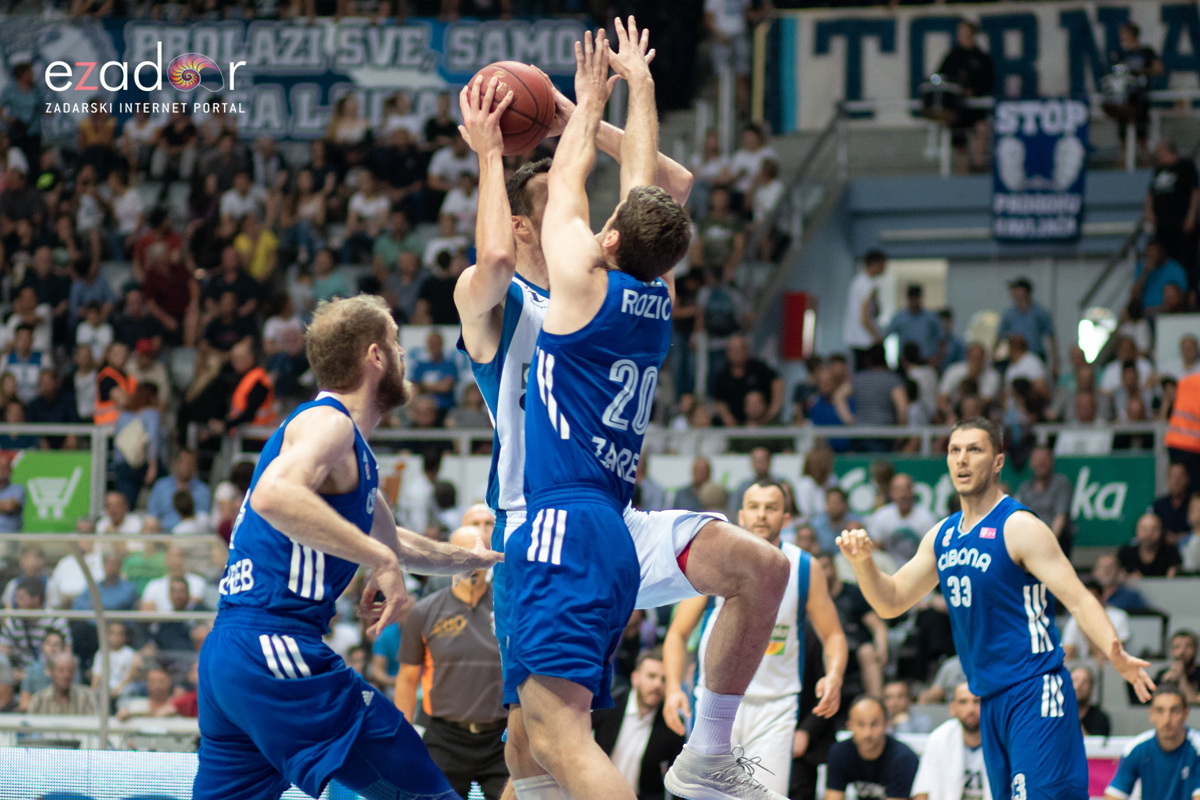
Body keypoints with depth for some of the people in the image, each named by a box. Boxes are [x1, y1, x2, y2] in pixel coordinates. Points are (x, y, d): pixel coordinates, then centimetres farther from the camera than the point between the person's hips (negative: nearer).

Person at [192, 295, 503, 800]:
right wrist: (379, 559, -25)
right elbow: (273, 495, -28)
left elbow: (394, 542, 42)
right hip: (277, 648, -10)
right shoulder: (328, 422, -7)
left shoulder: (350, 451, 24)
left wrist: (476, 559, 55)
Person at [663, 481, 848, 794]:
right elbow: (678, 633, 2)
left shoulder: (804, 568, 0)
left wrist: (834, 677, -14)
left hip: (775, 706, 0)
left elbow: (833, 635, 8)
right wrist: (674, 688, -14)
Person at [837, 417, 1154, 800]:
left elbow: (1078, 599, -17)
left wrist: (1115, 654, -34)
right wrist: (863, 561, -2)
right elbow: (891, 601, 18)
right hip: (991, 697, 8)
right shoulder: (942, 536, 13)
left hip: (1035, 693, -8)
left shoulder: (1019, 527, -10)